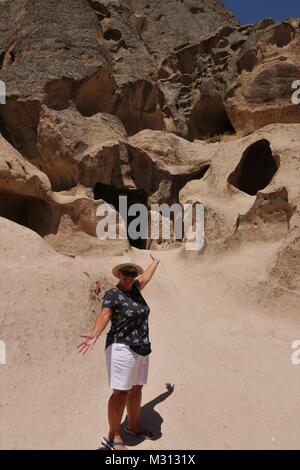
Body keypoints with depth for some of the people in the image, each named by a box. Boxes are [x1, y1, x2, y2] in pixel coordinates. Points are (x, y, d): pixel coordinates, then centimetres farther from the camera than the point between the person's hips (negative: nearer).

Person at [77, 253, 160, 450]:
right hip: (122, 349, -8)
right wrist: (95, 336, -46)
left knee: (136, 389, 18)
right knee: (121, 393, -2)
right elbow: (104, 316, -29)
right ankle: (113, 436, 15)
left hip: (141, 349, 8)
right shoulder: (112, 295, -13)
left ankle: (134, 426, 37)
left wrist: (155, 262, 44)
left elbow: (146, 276, 28)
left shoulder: (134, 289, 9)